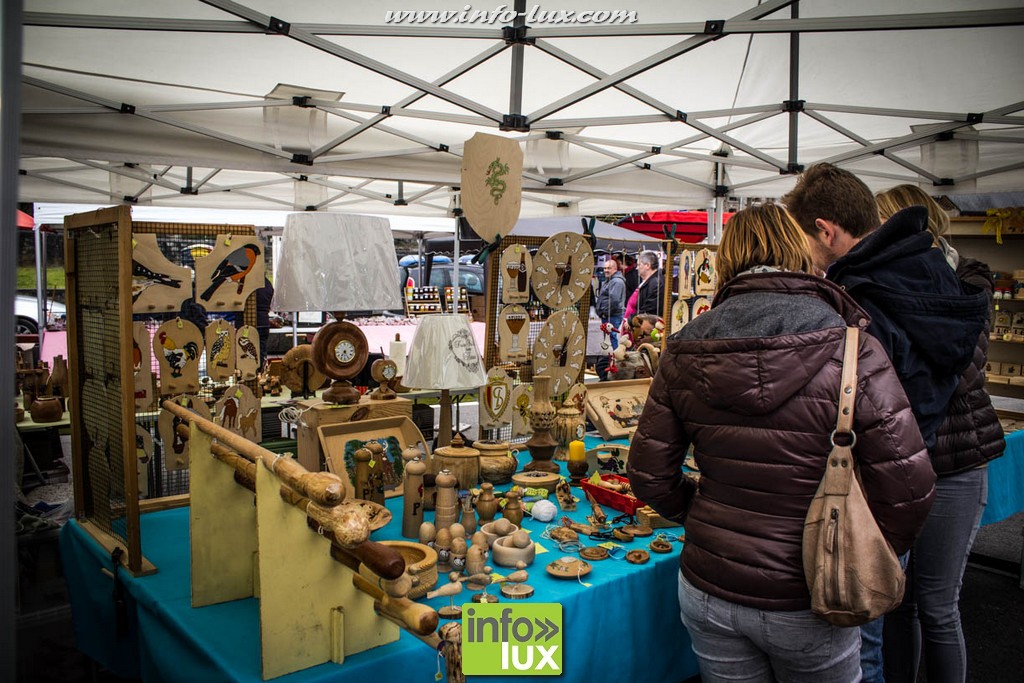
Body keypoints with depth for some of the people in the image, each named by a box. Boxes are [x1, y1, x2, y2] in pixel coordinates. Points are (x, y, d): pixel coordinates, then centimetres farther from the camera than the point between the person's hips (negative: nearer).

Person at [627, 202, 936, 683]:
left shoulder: (685, 350, -7)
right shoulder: (850, 350, -16)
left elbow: (649, 476, -3)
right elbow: (907, 487, -15)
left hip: (707, 589, 3)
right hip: (806, 606, -2)